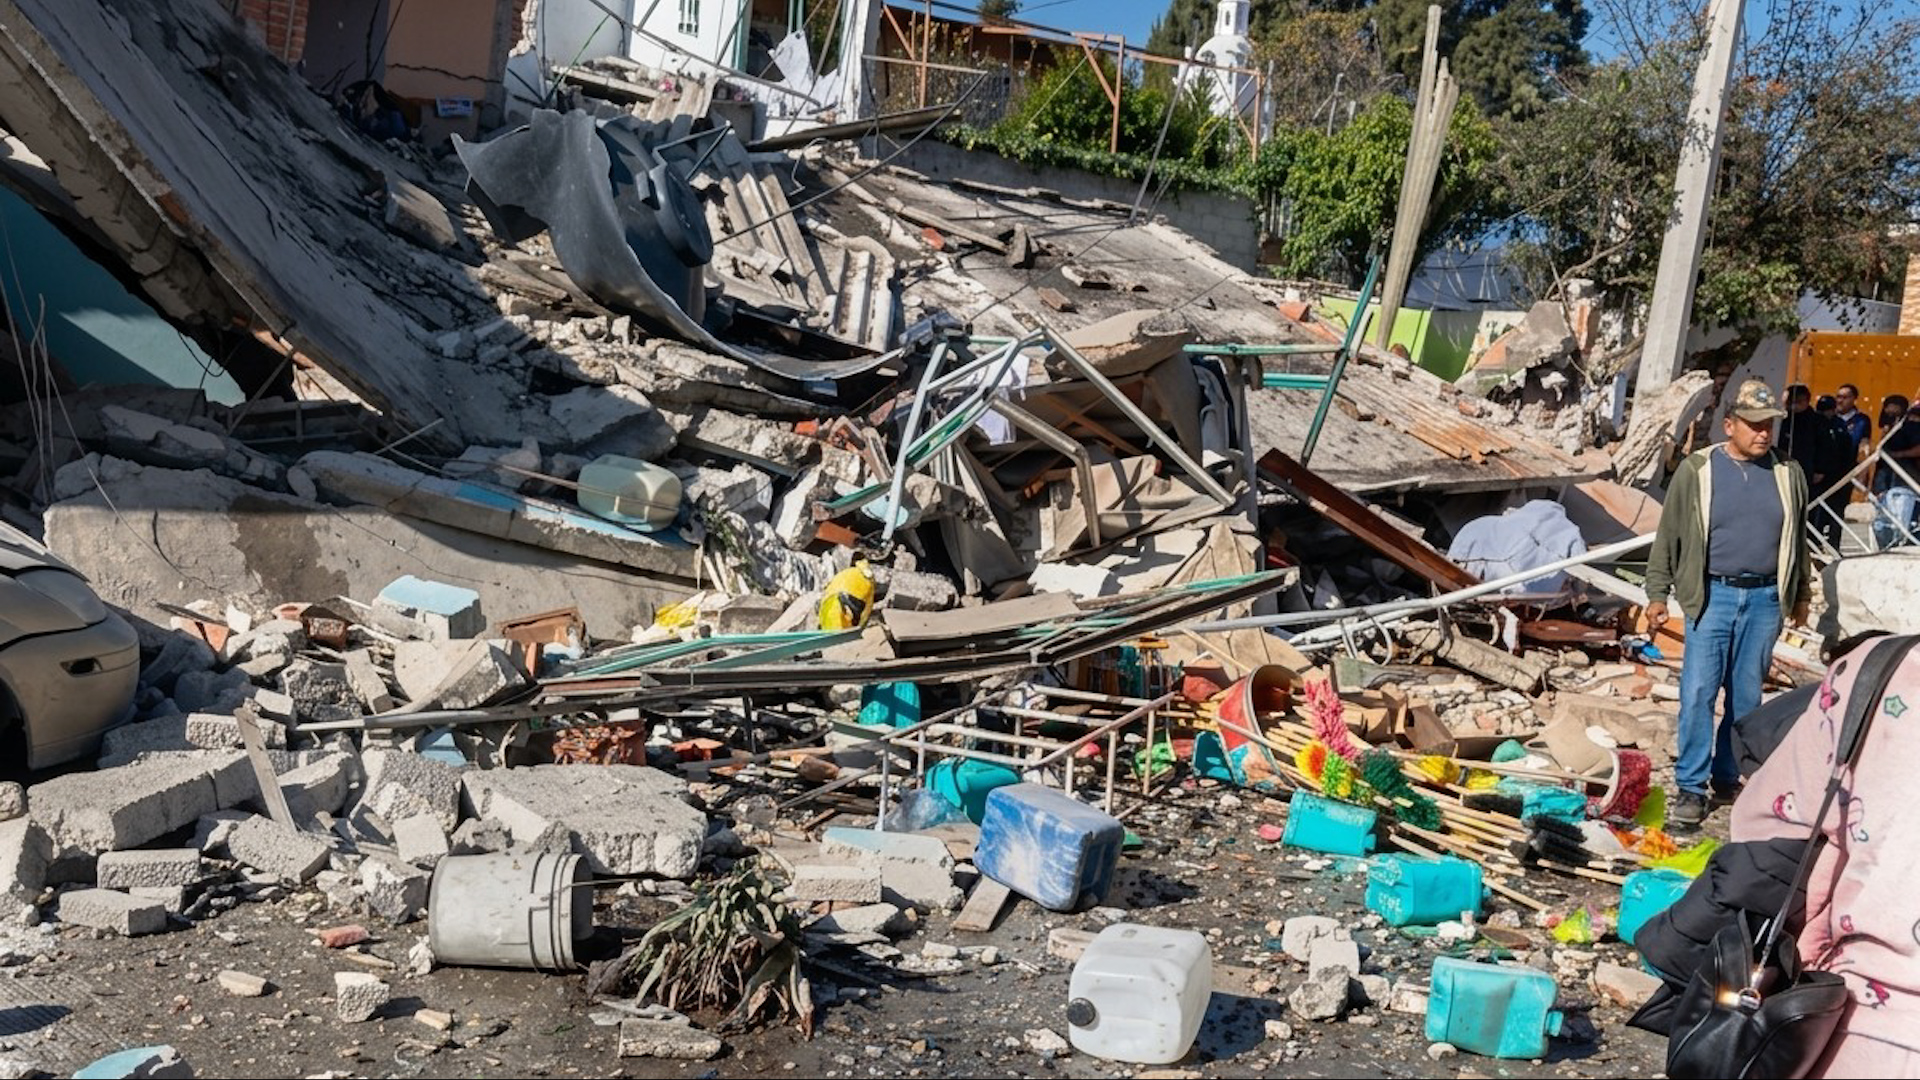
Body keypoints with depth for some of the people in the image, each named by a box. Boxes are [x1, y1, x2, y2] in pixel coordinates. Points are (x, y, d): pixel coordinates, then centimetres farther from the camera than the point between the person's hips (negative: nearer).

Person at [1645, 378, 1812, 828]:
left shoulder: (1788, 473, 7)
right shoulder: (1697, 470, -2)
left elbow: (1798, 539, 18)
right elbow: (1668, 536, 2)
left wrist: (1802, 594, 22)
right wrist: (1657, 593, 0)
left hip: (1764, 599, 3)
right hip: (1712, 594, -3)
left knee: (1747, 696, 9)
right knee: (1698, 693, -6)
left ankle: (1729, 777, 21)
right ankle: (1690, 787, 0)